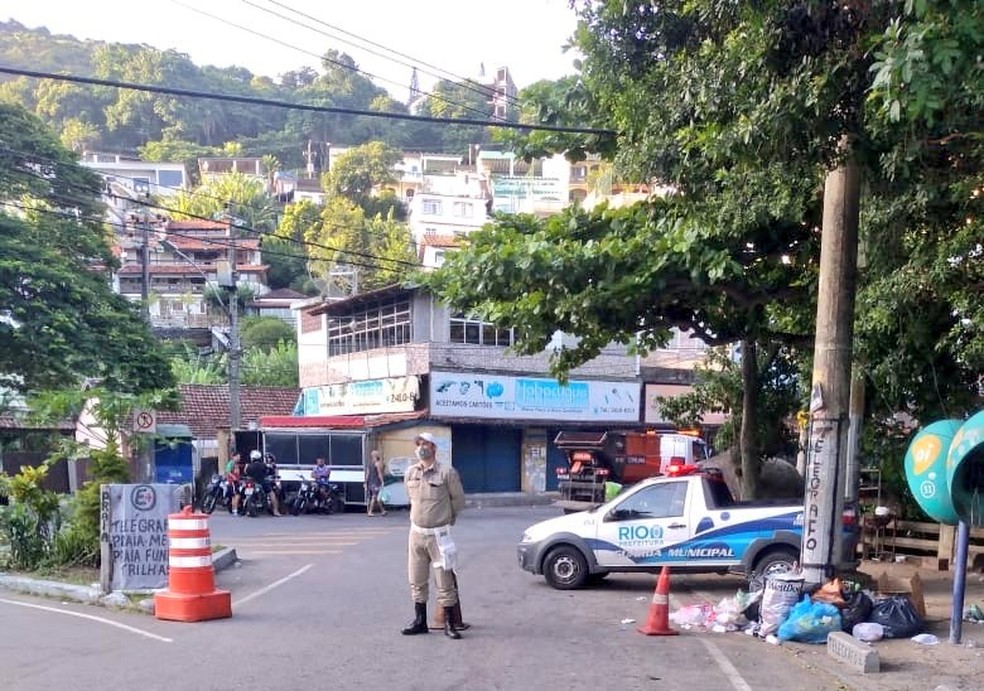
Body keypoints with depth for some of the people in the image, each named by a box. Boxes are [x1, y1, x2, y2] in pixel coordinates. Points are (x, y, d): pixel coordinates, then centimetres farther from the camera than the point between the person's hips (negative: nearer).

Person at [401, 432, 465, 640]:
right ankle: (420, 621, 23)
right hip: (416, 533, 5)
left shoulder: (447, 473, -10)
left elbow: (458, 499, 2)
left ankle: (449, 624, 8)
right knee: (417, 581, 11)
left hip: (438, 535, -5)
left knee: (445, 582, -1)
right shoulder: (410, 473, 4)